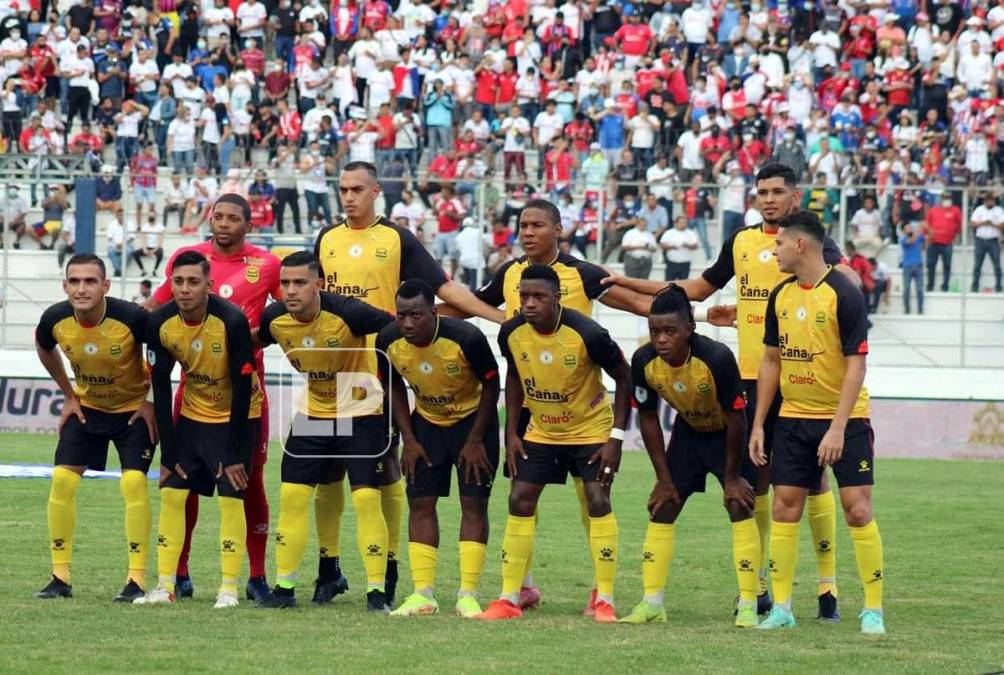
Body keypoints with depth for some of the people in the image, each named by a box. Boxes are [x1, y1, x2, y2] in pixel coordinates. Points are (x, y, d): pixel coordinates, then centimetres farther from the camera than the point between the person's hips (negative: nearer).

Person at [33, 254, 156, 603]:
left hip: (133, 409, -4)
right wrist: (69, 395, 6)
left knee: (134, 482, -17)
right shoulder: (54, 320, -19)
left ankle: (137, 580, -9)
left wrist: (153, 401, -10)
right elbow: (44, 349, 7)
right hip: (86, 406, 4)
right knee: (62, 479, -6)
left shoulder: (132, 318, -30)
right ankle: (60, 577, 3)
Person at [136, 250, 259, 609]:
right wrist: (168, 454, -8)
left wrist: (234, 454, -19)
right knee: (171, 493, -3)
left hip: (237, 415, -4)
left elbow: (242, 389, -21)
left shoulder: (232, 321, -27)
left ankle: (229, 588, -4)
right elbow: (161, 389, -7)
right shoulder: (160, 323, -15)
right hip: (192, 414, 4)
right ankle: (166, 586, 2)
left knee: (230, 496, -11)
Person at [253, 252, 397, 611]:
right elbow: (254, 340, 12)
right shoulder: (274, 319, -11)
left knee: (366, 498, -12)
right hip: (313, 414, 5)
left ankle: (377, 591, -4)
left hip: (362, 413, -5)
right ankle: (284, 588, 11)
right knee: (291, 496, 1)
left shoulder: (347, 312, -26)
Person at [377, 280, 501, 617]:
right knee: (420, 503, -1)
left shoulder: (466, 338, -31)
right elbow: (395, 387, 0)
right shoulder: (388, 341, -20)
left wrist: (475, 440, -14)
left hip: (472, 417, -4)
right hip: (426, 420, 4)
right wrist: (409, 439, -3)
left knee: (474, 502, -7)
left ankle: (468, 594, -5)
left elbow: (491, 385, -15)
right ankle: (423, 594, 2)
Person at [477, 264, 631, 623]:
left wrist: (616, 437, -17)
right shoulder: (512, 333, -16)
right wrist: (511, 432, 0)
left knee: (598, 502, -14)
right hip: (540, 430, 4)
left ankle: (605, 599, -4)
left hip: (591, 429, -4)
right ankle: (509, 599, 4)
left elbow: (623, 378, -14)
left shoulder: (587, 334, -28)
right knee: (519, 501, -3)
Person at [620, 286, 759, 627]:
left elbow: (735, 418, -25)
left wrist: (732, 477, -18)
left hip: (727, 433, -4)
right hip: (688, 430, 5)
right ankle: (652, 604, 7)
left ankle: (748, 606, -10)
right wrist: (664, 478, -7)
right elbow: (647, 417, -8)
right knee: (662, 508, 0)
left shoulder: (717, 358, -37)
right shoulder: (644, 361, -24)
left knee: (740, 508, -14)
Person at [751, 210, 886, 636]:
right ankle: (781, 608, 9)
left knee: (857, 509, -8)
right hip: (793, 418, 6)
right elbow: (771, 361, 12)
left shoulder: (844, 295, -14)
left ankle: (873, 610, 0)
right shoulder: (781, 296, 5)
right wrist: (758, 425, 8)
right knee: (784, 507, 1)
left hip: (845, 419, -6)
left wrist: (838, 428, -21)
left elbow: (856, 365, -16)